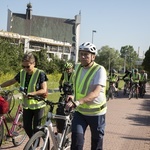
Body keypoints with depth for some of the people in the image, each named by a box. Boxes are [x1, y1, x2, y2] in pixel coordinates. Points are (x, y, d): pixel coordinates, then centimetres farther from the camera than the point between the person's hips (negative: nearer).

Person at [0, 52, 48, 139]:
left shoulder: (40, 74, -17)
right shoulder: (22, 73, -2)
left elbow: (44, 90, -21)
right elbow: (11, 81, 12)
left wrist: (31, 93, -35)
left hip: (38, 105, -5)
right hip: (26, 105, 5)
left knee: (36, 127, 2)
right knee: (27, 127, 10)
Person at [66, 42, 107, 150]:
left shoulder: (99, 70, -18)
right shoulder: (77, 67, 2)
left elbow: (95, 93, -31)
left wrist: (78, 102, -43)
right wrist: (74, 97, 5)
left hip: (96, 113, -4)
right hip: (80, 111, 4)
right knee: (76, 136, -15)